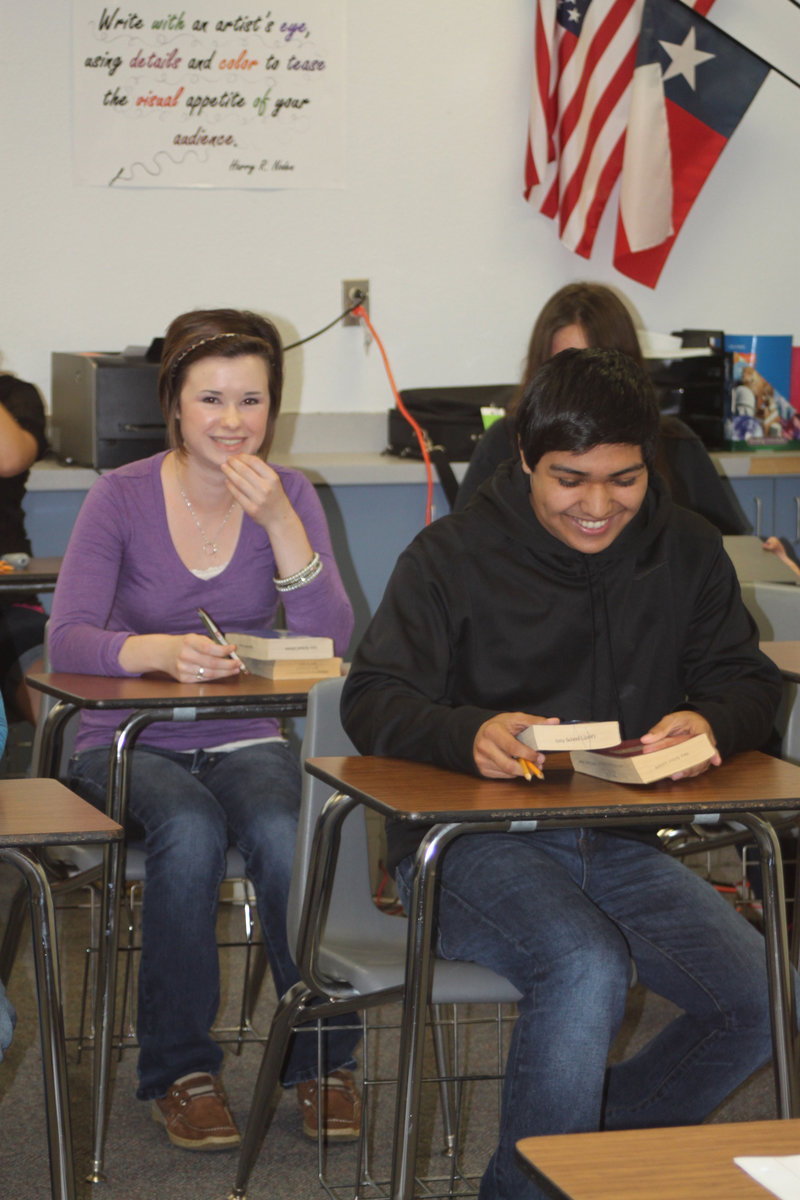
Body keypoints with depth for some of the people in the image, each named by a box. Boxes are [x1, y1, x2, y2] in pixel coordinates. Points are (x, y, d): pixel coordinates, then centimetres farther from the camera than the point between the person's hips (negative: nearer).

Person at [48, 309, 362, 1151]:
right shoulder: (122, 497, -5)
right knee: (190, 832, -33)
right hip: (129, 743, -1)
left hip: (242, 742, 2)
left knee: (285, 836, -31)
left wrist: (279, 523, -22)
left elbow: (329, 641, -11)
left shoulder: (288, 496, 1)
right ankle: (179, 1071, -13)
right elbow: (67, 640, -17)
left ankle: (323, 1057, -9)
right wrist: (161, 650, -36)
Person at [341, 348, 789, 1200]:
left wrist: (710, 724, -16)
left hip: (619, 842, 5)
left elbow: (747, 679, 11)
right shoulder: (453, 555, -3)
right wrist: (468, 735, -30)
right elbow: (372, 702, -7)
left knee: (765, 1001, -15)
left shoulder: (686, 551, 8)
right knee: (587, 967, -34)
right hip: (470, 839, -4)